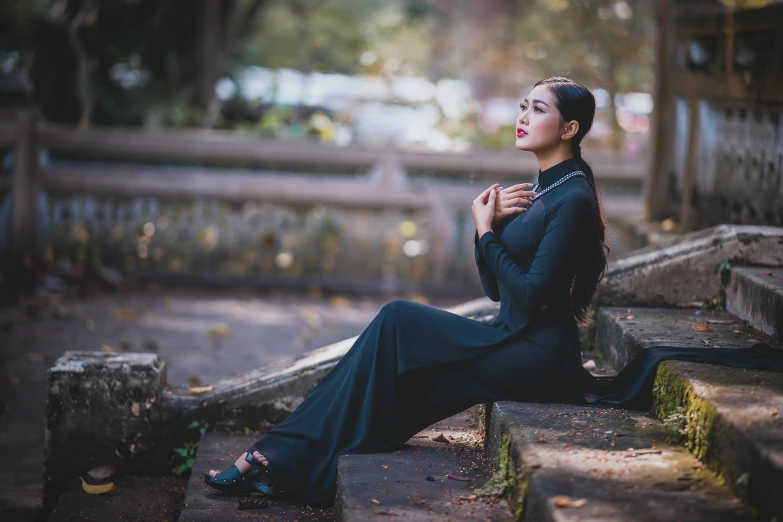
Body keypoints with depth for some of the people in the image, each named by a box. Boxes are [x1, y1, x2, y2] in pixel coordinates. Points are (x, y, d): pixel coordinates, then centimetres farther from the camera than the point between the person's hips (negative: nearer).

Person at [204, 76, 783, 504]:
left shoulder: (574, 199, -14)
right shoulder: (538, 191, 16)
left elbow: (531, 293, -20)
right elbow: (496, 287, 15)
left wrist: (487, 233, -7)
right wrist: (490, 223, -1)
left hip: (538, 358, -9)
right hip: (514, 343, 9)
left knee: (398, 322, -15)